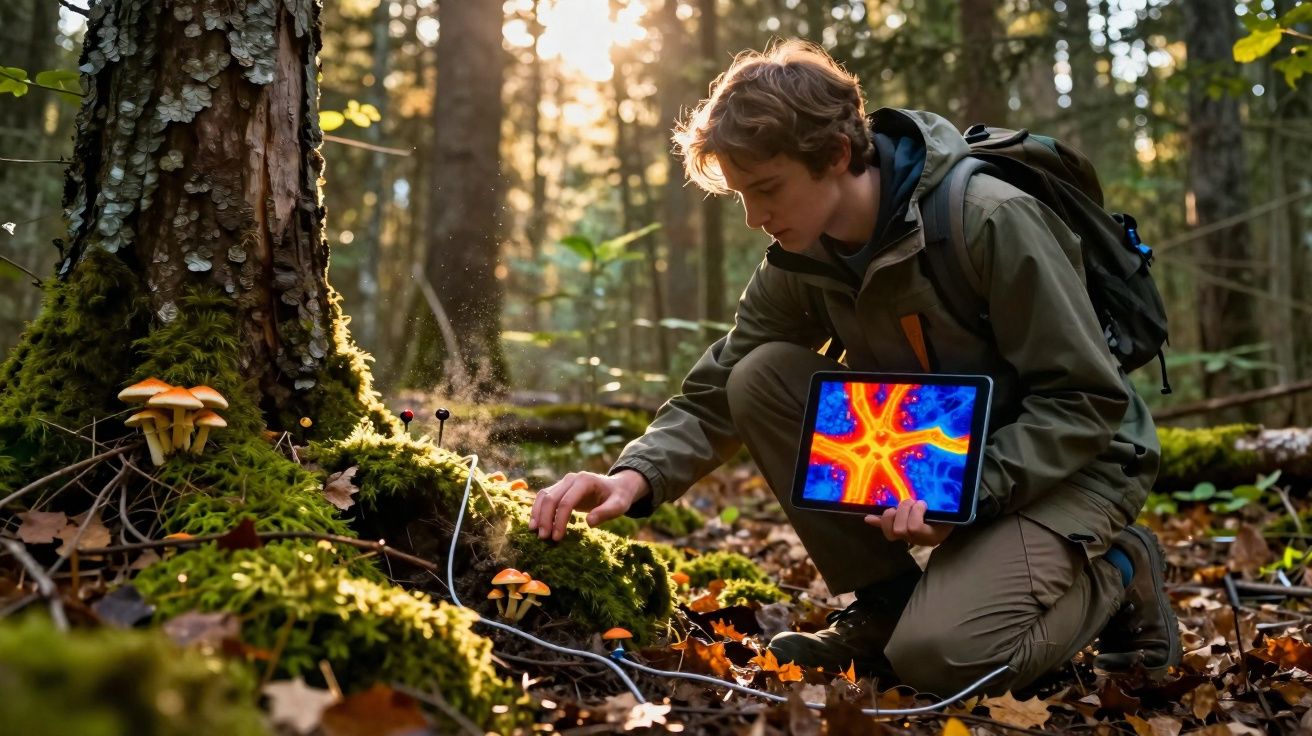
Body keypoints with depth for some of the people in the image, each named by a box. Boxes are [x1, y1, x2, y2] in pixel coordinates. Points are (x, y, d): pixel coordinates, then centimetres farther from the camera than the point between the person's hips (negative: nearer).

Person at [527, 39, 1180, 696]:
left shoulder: (991, 221, -25)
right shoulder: (801, 259, -6)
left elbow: (1087, 400, -20)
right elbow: (716, 395, -3)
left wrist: (971, 487, -32)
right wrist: (636, 476, -22)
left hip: (1066, 462, -6)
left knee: (942, 655, -29)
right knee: (763, 377, -14)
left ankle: (1114, 574, 3)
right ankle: (886, 604, -2)